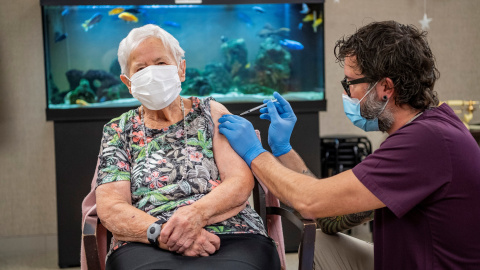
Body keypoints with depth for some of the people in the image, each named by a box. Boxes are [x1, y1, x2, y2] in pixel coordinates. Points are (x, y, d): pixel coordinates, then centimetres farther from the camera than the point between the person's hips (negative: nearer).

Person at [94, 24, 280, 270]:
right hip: (147, 246, 0)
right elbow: (109, 207, 3)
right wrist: (160, 232, -17)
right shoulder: (118, 131, 15)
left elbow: (241, 182, 2)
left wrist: (196, 214, -18)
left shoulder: (211, 112, 15)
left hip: (231, 236, 1)